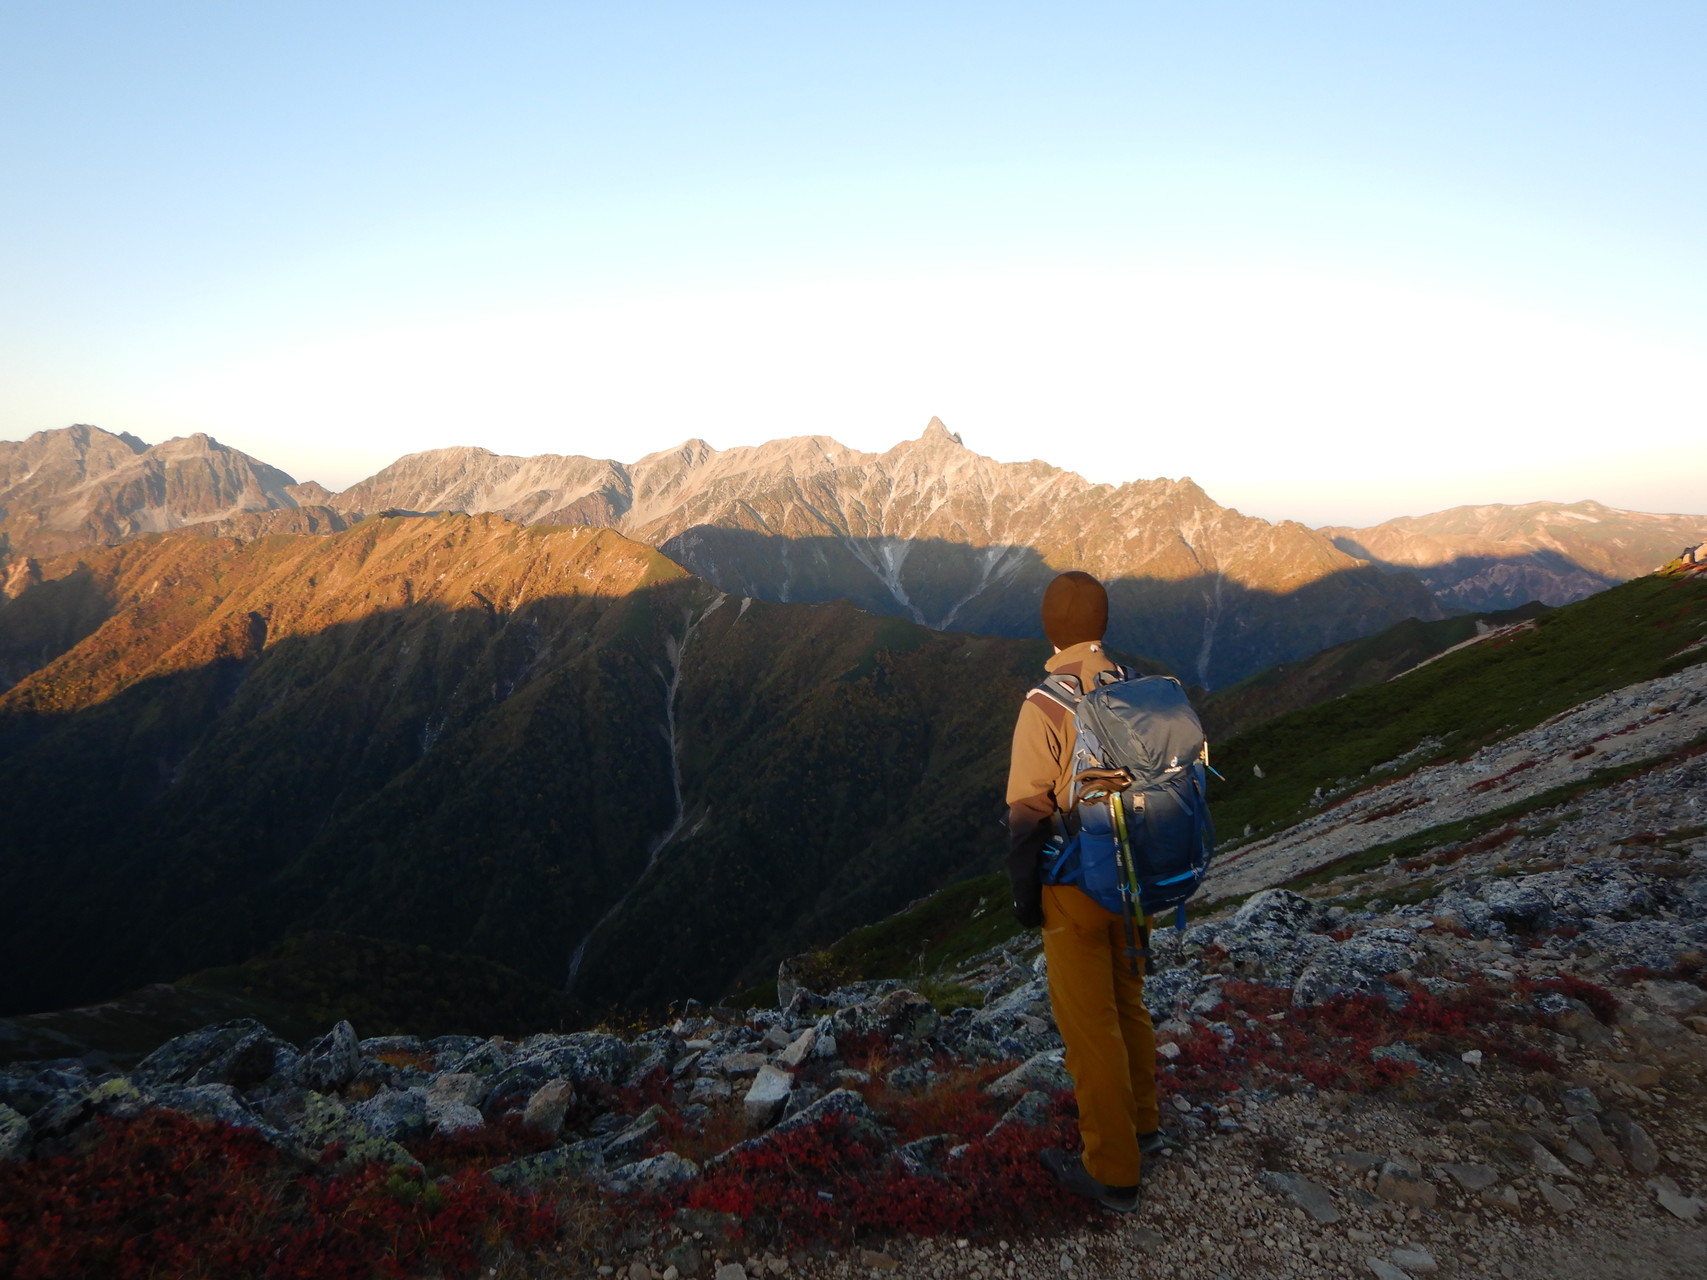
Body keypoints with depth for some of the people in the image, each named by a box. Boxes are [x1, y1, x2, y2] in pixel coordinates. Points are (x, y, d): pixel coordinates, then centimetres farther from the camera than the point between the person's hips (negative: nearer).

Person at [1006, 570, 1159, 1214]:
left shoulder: (1046, 702, -21)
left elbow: (1028, 811, -19)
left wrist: (1025, 893, -7)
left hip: (1077, 884, -7)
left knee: (1089, 1020, 6)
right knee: (1127, 998, 24)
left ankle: (1112, 1171, 18)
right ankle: (1140, 1121, 42)